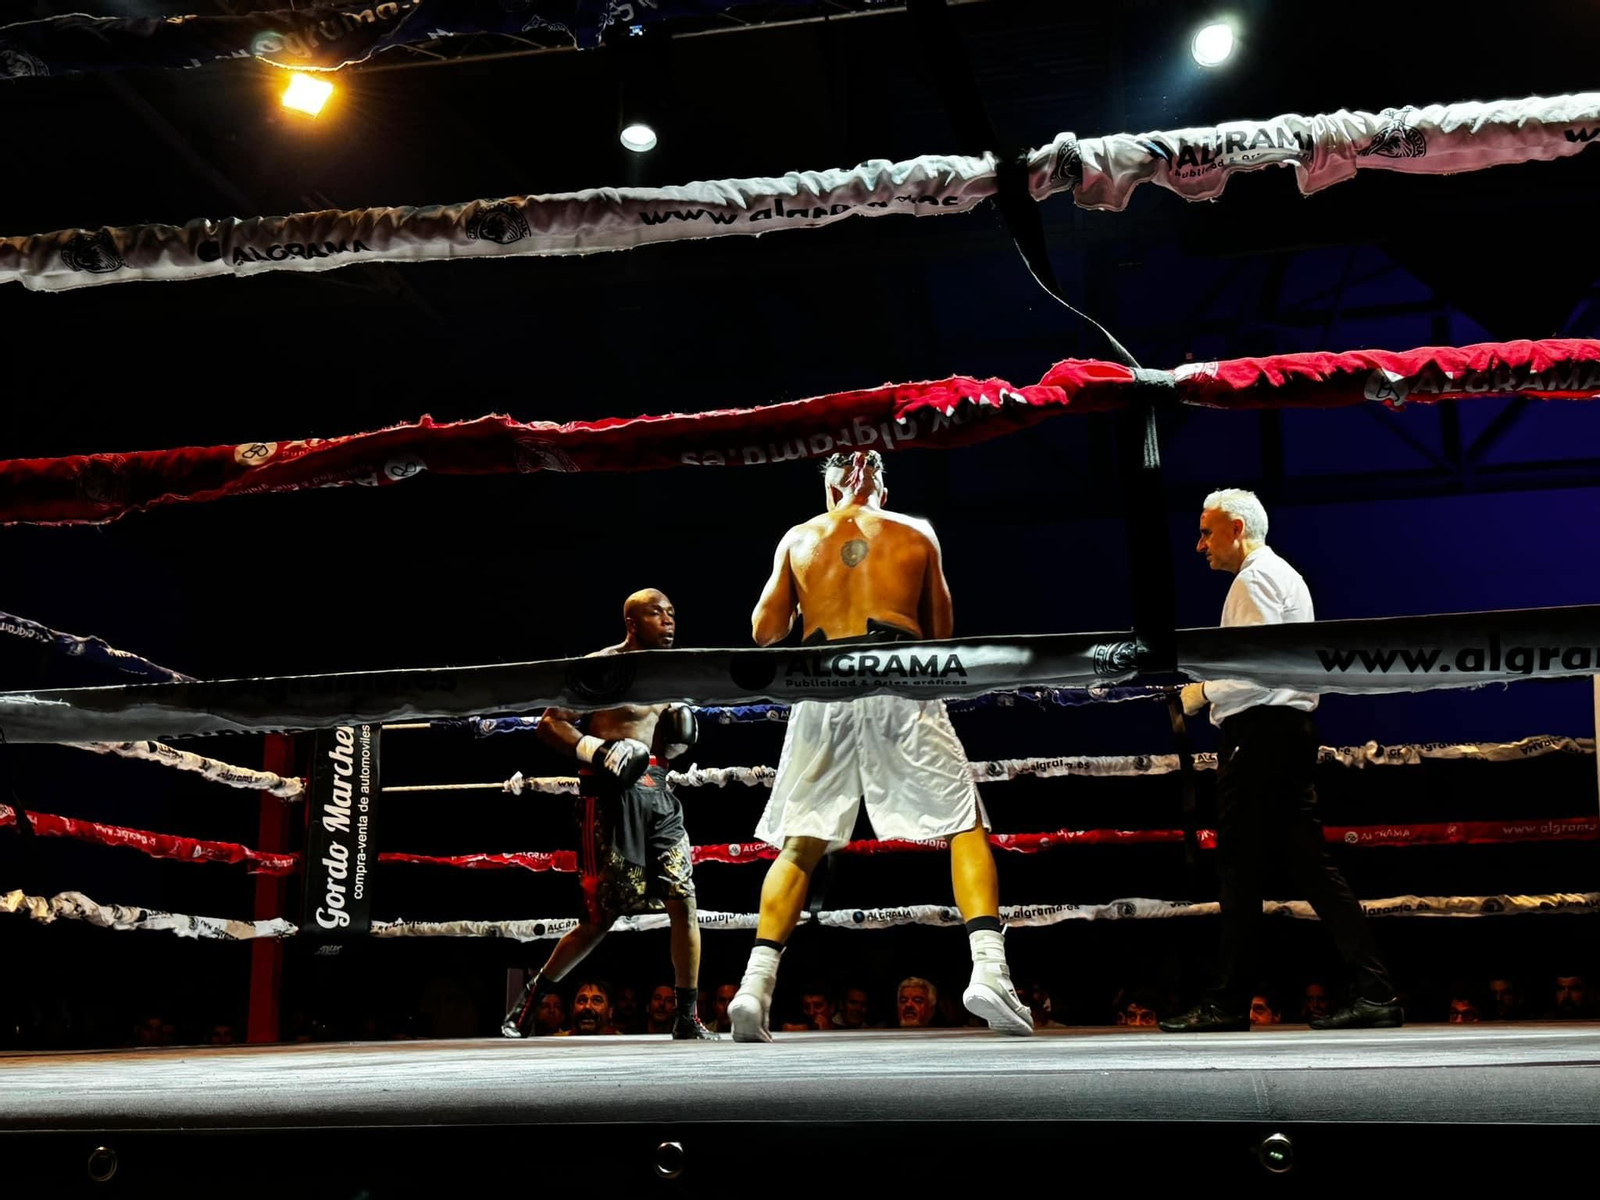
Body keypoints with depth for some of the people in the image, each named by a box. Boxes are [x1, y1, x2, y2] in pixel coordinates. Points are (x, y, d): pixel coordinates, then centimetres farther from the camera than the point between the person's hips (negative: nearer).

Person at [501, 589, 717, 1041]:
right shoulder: (602, 667, -6)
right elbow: (549, 723, -10)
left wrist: (677, 739, 5)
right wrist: (597, 750, -23)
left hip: (658, 793, 6)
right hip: (611, 795, -6)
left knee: (683, 901, -5)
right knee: (601, 918, -2)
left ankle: (688, 1020, 3)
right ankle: (533, 996, 19)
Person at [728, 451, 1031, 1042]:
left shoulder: (798, 538, 18)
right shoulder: (916, 533, 18)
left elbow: (764, 631, 14)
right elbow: (941, 630, 20)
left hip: (822, 685, 2)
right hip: (898, 682, -1)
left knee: (800, 844, 11)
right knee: (967, 825, 5)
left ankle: (756, 985, 1)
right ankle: (988, 970, -13)